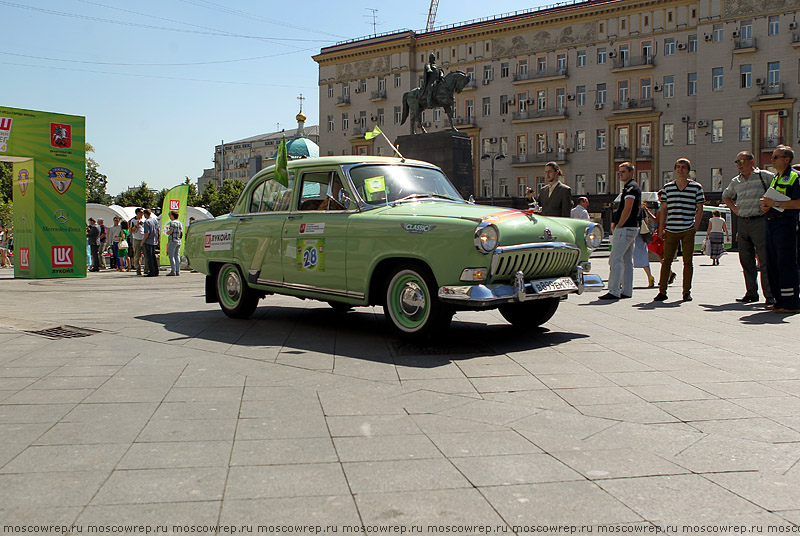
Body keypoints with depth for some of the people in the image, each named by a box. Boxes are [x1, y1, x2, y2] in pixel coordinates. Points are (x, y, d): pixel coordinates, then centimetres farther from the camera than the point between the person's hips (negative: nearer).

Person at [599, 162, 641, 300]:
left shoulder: (630, 187, -12)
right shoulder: (633, 187, 20)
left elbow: (627, 210, -21)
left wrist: (618, 226, -15)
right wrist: (616, 223, 16)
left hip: (625, 228, -11)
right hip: (632, 227, 11)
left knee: (615, 259, -11)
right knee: (627, 260, 10)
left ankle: (614, 291, -13)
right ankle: (627, 291, 13)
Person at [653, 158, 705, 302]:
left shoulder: (696, 187, 4)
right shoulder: (667, 187, 10)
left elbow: (699, 209, 4)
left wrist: (695, 227, -5)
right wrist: (661, 229, 6)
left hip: (688, 230, -2)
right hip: (671, 230, 2)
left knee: (687, 261, 2)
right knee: (666, 260, 0)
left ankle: (687, 292, 10)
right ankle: (662, 291, 5)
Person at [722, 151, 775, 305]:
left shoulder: (763, 176, -1)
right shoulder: (736, 181, 15)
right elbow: (725, 196, 32)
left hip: (759, 222, -6)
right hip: (742, 222, 6)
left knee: (764, 260, -7)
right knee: (746, 260, 6)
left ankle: (770, 295, -3)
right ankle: (751, 293, 13)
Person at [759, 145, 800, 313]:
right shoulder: (775, 178, 21)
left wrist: (774, 203, -16)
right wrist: (765, 206, 6)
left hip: (785, 224, -9)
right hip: (771, 223, 9)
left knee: (786, 263, -9)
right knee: (772, 264, 9)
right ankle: (780, 301, 16)